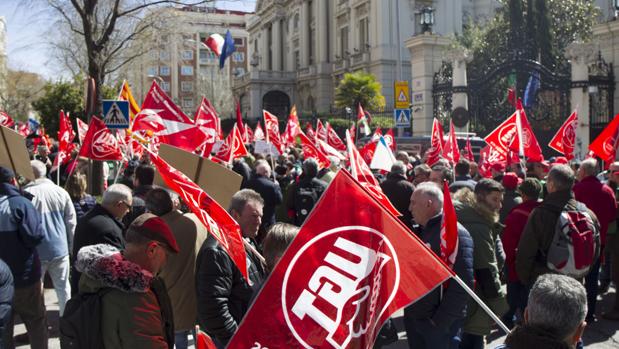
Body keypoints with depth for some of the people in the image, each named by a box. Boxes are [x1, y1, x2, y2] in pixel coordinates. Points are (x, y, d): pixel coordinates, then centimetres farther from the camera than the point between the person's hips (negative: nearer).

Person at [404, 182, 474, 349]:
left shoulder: (455, 233, -15)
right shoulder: (419, 231, 10)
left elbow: (462, 284, -20)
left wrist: (440, 321, -19)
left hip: (439, 324, -7)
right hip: (413, 318, 7)